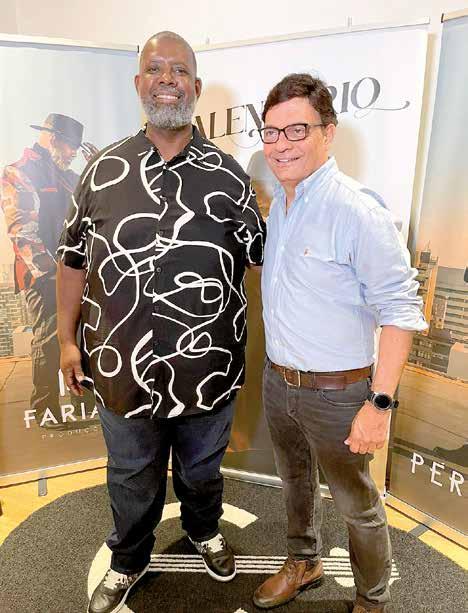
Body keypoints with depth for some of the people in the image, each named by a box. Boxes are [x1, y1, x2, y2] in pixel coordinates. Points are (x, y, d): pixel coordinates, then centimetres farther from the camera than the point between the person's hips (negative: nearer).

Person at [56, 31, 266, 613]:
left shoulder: (228, 173, -2)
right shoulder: (104, 168, 0)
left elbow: (260, 254, 4)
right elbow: (74, 259, 4)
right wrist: (67, 338, 4)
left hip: (208, 367, 0)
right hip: (123, 367, 1)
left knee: (201, 469, 24)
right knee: (131, 475, 22)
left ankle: (205, 531, 56)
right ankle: (128, 560, 50)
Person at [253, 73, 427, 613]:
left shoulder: (357, 210, -21)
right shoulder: (276, 205, 4)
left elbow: (400, 311, -19)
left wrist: (380, 403, -22)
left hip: (336, 392, -7)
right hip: (276, 381, 7)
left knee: (356, 505, 15)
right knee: (294, 481, 26)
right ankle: (304, 563, 53)